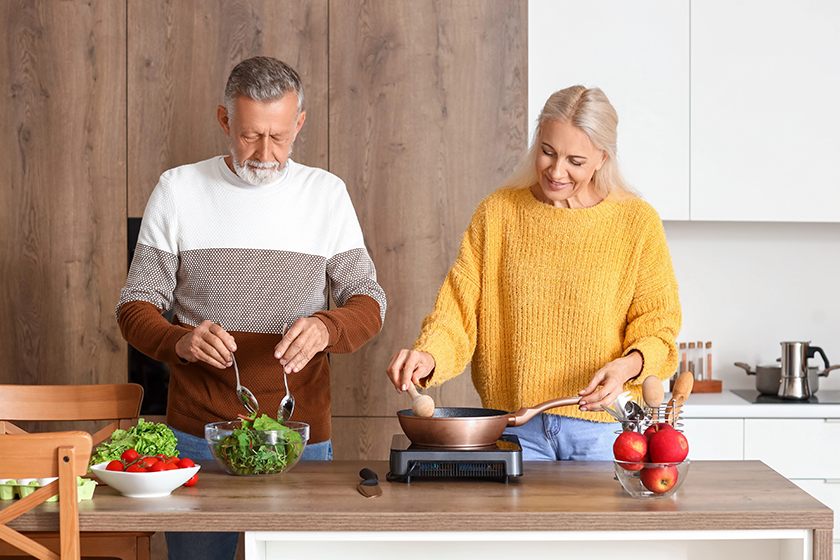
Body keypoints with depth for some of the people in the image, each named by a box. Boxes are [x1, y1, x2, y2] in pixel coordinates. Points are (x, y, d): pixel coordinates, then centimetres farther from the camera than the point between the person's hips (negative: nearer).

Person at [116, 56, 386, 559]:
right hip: (197, 434, 0)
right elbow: (136, 307, 1)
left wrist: (325, 327, -22)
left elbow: (368, 302, 1)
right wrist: (181, 341, -21)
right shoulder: (178, 190, 1)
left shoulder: (327, 193, 4)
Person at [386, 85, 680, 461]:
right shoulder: (497, 214, 3)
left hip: (602, 428, -1)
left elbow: (658, 324, 1)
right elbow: (458, 307, -1)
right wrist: (429, 354, -21)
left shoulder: (637, 222, -1)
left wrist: (627, 366, -19)